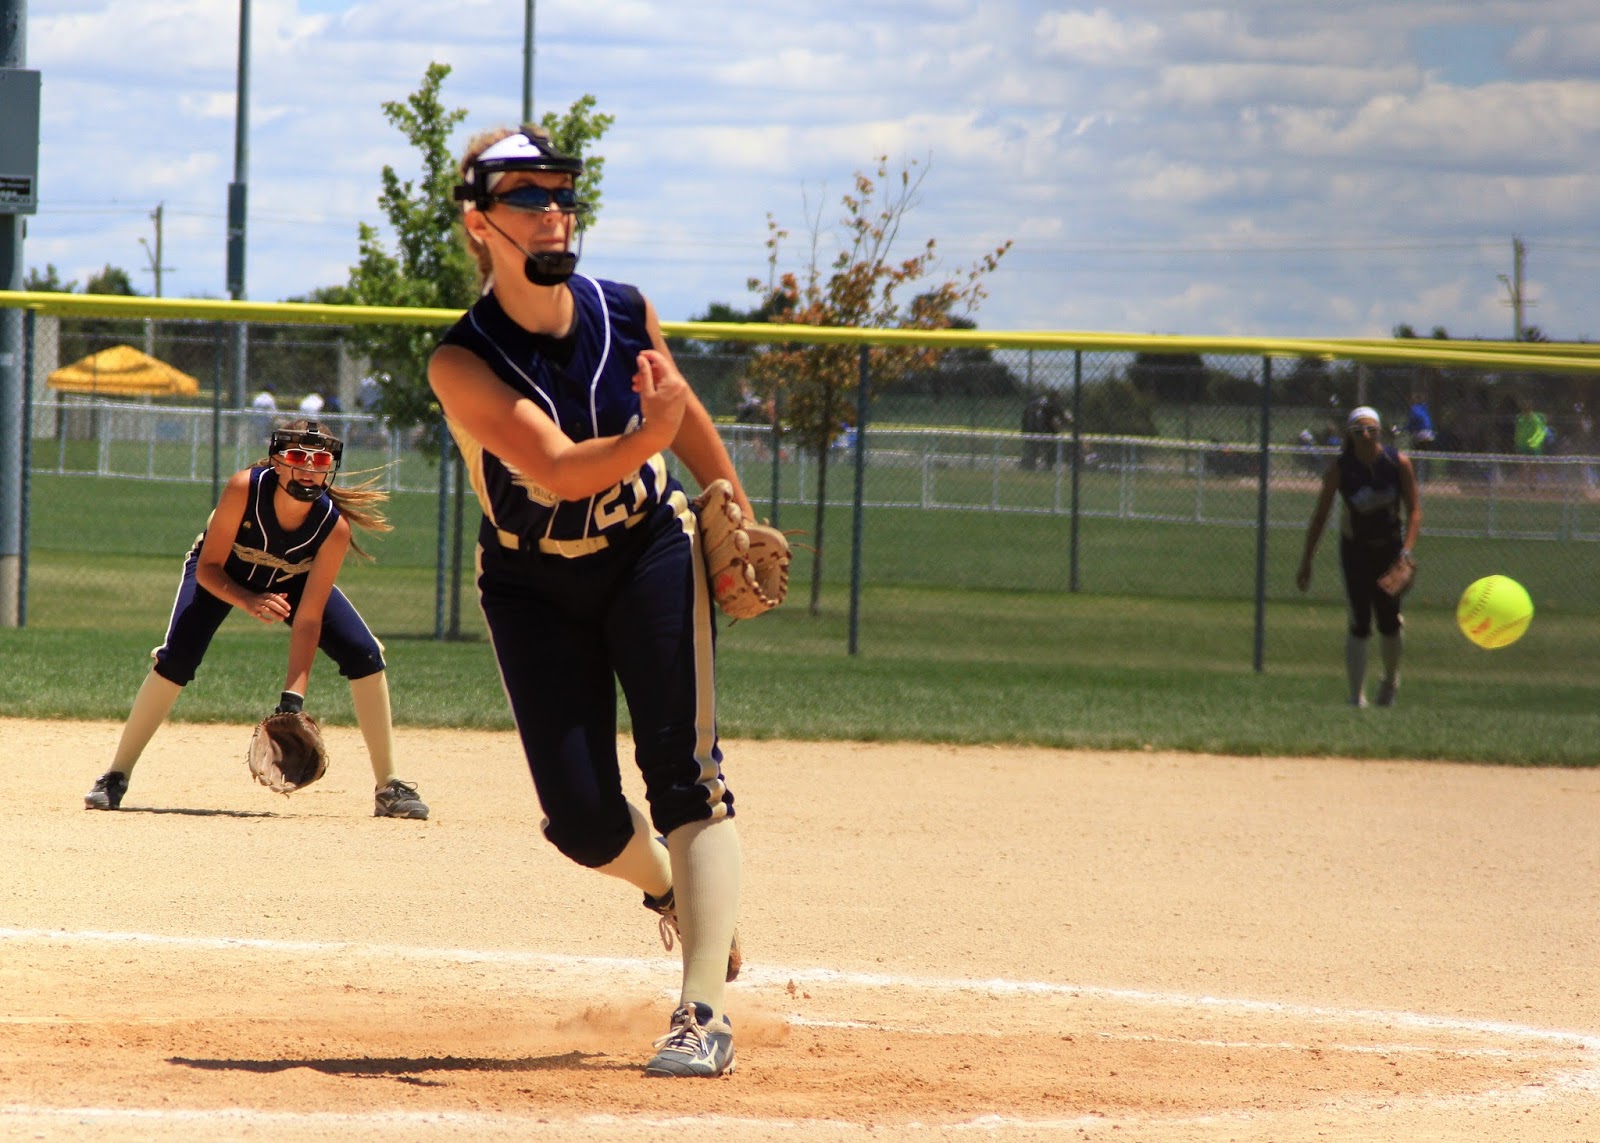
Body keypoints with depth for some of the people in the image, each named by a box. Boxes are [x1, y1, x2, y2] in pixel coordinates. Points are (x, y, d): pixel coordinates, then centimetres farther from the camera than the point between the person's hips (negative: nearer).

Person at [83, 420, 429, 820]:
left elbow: (308, 619, -29)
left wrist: (293, 698, -37)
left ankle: (388, 788, -2)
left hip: (293, 580, 2)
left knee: (364, 654, -15)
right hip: (221, 573, -2)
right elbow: (208, 569, -28)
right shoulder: (244, 489, -36)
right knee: (176, 659, -24)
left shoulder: (333, 528, -32)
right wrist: (248, 601, -48)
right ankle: (115, 777, -11)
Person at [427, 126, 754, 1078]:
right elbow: (557, 470, -35)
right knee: (582, 818, -6)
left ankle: (704, 1014, -15)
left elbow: (685, 411, 8)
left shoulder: (625, 314, -12)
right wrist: (647, 438, -53)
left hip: (651, 552, 1)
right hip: (534, 588, -1)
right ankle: (673, 890, 30)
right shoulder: (462, 364, -23)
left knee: (686, 775, -14)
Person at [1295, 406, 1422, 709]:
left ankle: (1390, 680, 30)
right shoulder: (1340, 468, -14)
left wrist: (1407, 551, -21)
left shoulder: (1399, 463, -13)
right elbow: (1321, 514, -7)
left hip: (1390, 548, 1)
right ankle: (1356, 697, -10)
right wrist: (1306, 561, -6)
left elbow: (1414, 510, -8)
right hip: (1356, 550, -1)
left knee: (1389, 622, 0)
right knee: (1359, 624, -13)